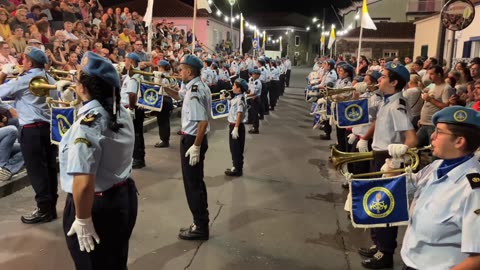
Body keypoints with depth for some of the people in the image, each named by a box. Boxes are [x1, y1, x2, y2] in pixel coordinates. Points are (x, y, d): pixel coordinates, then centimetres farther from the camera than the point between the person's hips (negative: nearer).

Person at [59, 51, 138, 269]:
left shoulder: (87, 123, -25)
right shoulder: (121, 112, -1)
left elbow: (84, 183, -31)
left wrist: (82, 220, -20)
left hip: (96, 206, -7)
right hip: (124, 196, 8)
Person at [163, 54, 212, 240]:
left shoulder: (195, 91, -22)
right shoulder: (197, 87, 10)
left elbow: (203, 122, -29)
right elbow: (179, 96, 29)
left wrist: (196, 147, -26)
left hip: (192, 140, -10)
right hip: (194, 138, 10)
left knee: (192, 184, 0)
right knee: (196, 182, 18)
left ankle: (200, 228, 11)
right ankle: (201, 223, 30)